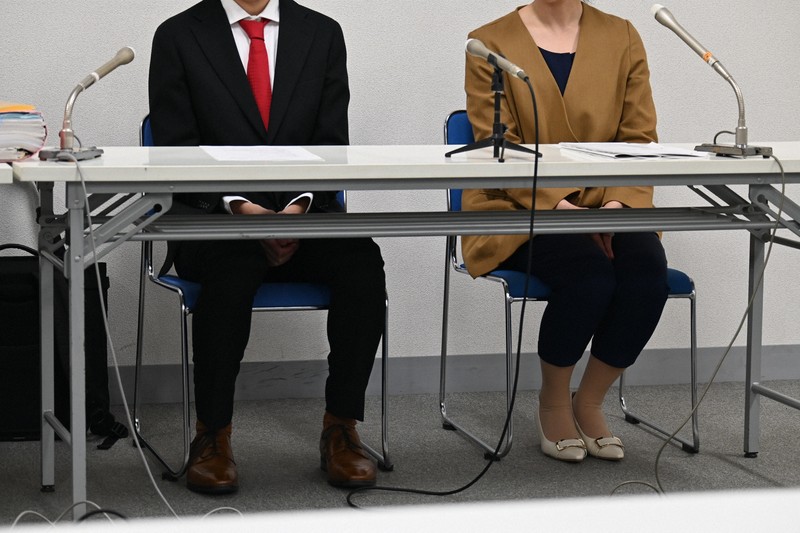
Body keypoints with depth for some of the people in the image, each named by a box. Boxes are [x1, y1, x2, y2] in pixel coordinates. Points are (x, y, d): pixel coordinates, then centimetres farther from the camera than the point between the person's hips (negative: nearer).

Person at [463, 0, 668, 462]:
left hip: (606, 208, 3)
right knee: (589, 272, -32)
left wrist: (617, 203, -16)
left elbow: (640, 139, 3)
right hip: (519, 209, -3)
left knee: (648, 269, -28)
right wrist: (561, 206, -22)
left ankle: (590, 402, -5)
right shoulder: (491, 44, 0)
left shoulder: (621, 38, 8)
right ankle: (554, 403, -5)